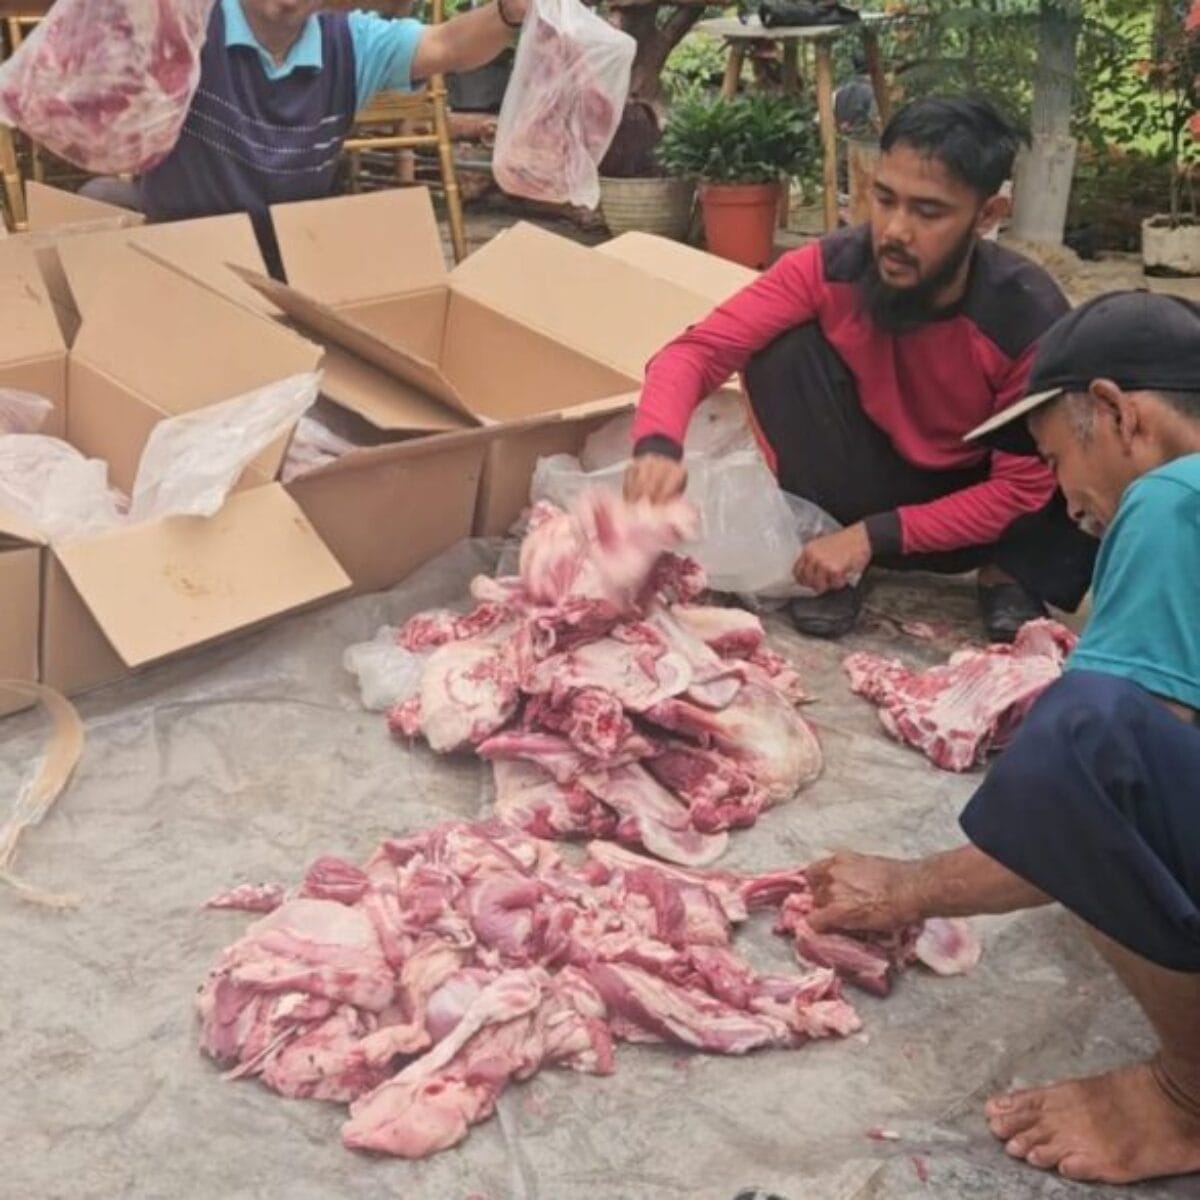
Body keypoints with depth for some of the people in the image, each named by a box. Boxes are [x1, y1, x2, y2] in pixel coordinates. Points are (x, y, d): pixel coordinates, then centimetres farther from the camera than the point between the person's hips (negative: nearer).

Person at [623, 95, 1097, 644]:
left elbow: (1022, 487, -21)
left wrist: (874, 535, -29)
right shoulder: (829, 269, -22)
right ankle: (836, 572, -10)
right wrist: (658, 445, -47)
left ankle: (1006, 574, 1)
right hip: (866, 491, 2)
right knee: (785, 350, -25)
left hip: (979, 507, -1)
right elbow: (700, 349, -25)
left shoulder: (1030, 318, -26)